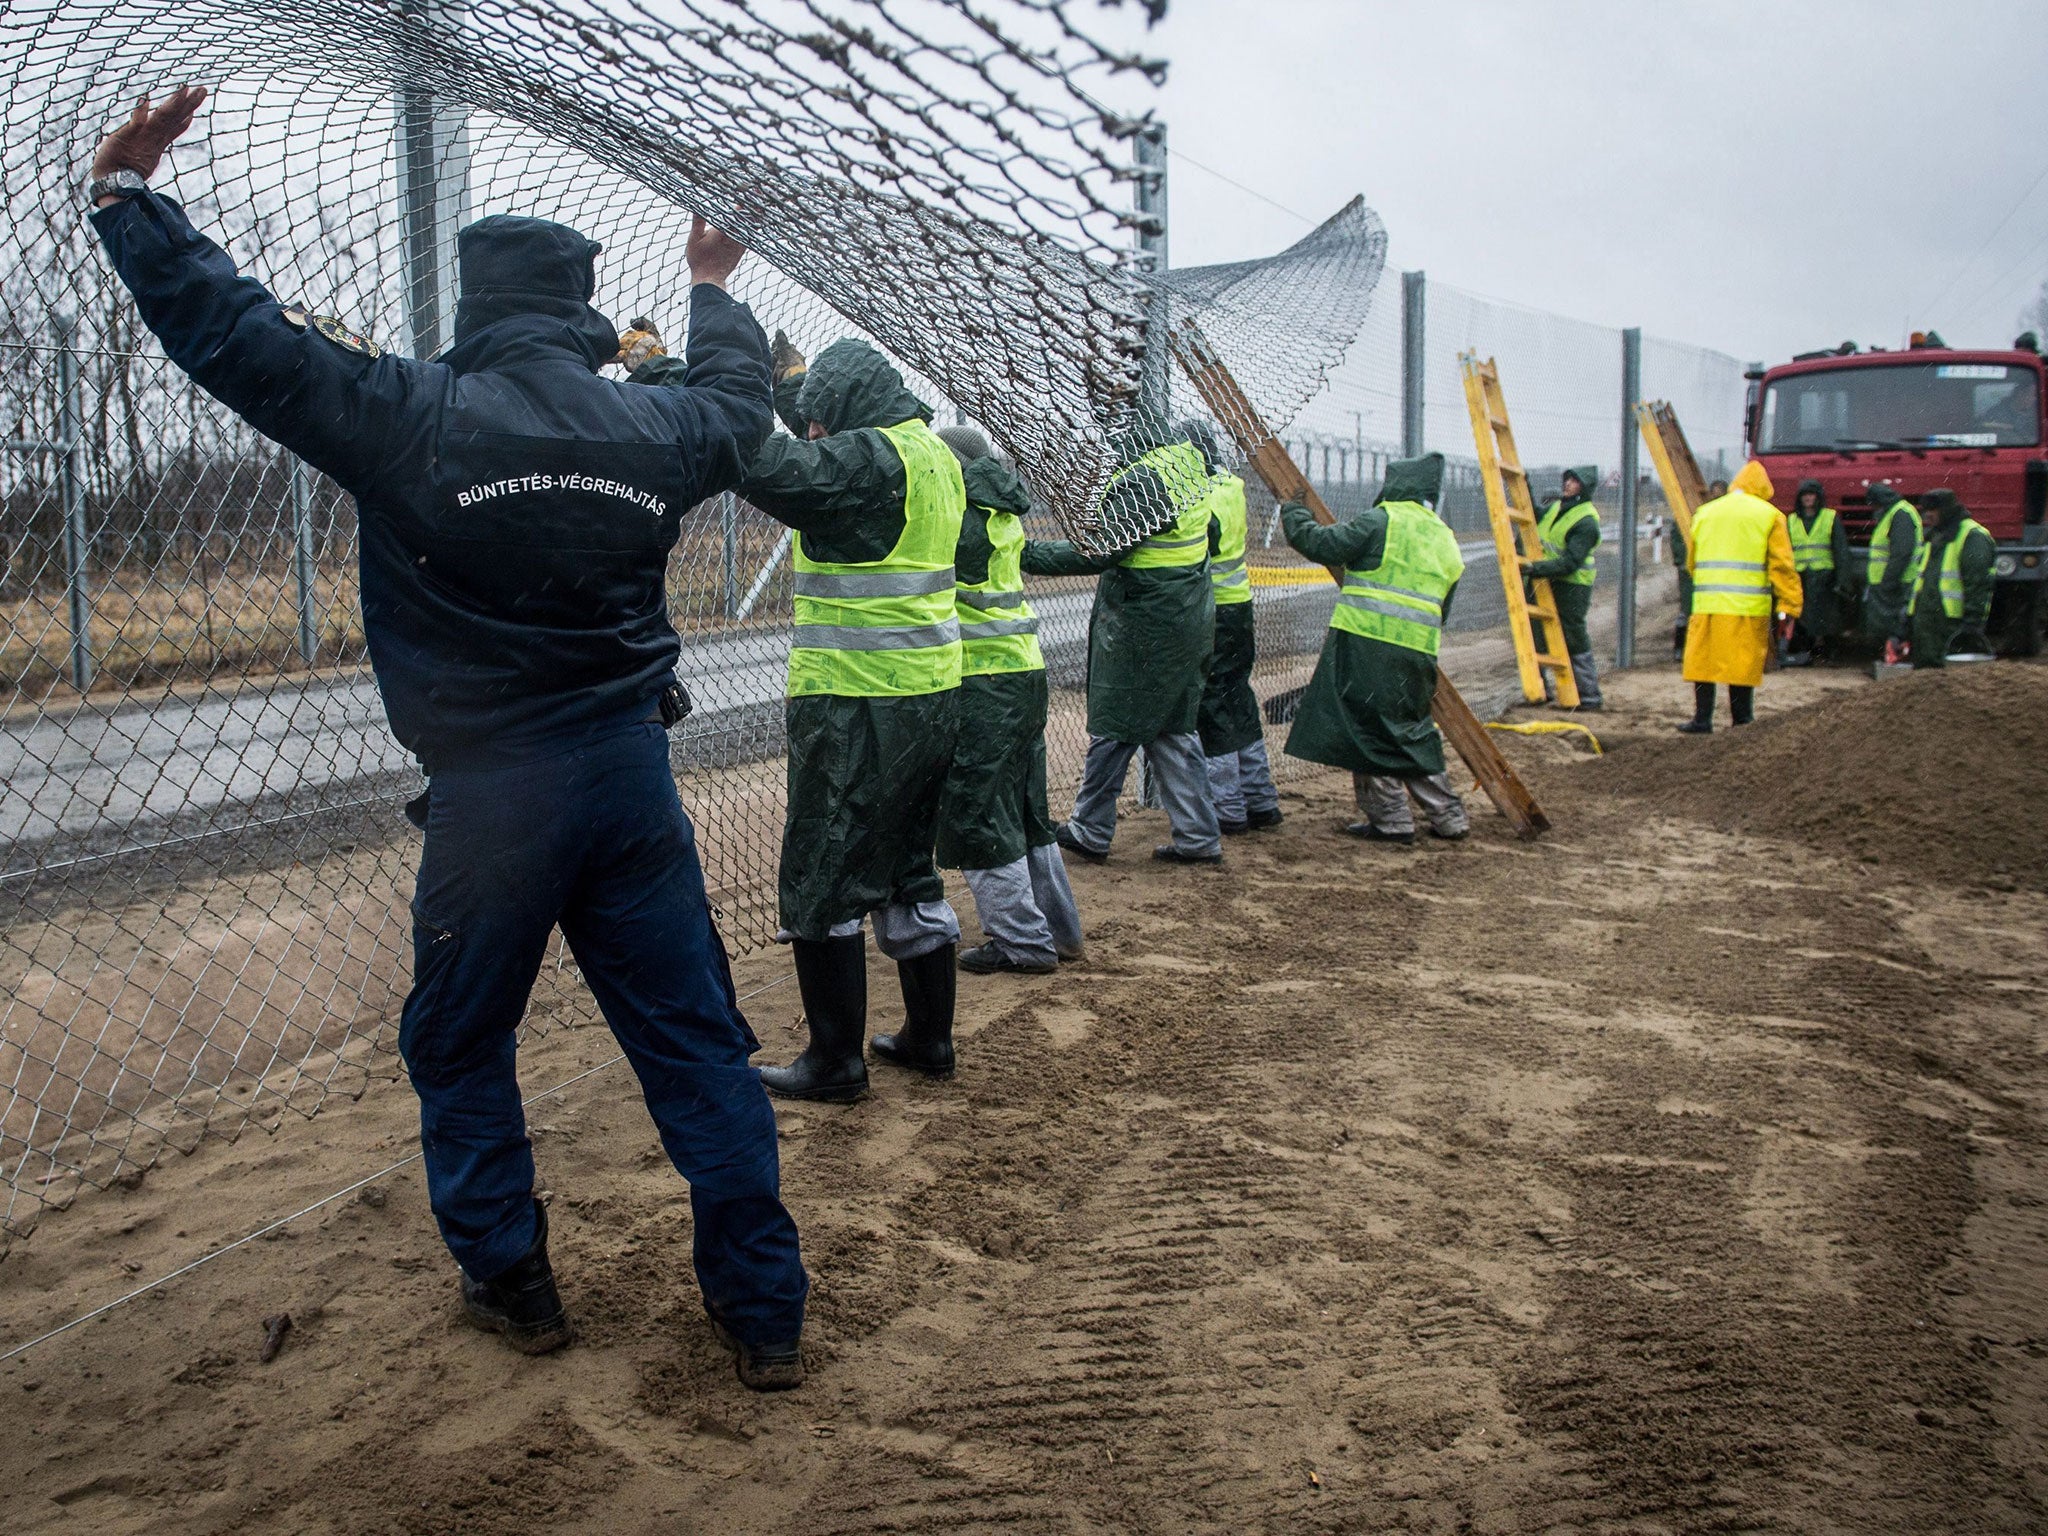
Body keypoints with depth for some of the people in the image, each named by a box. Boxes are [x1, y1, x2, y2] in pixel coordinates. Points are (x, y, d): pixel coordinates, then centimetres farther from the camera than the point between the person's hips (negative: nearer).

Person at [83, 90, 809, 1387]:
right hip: (635, 777, 4)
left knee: (460, 1047, 18)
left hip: (491, 792, -3)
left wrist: (127, 192, 8)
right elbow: (738, 401, 27)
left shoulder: (413, 415, -9)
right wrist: (718, 292, 45)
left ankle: (513, 1285, 26)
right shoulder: (657, 428, 4)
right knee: (696, 1041, 8)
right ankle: (766, 1314, 14)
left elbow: (229, 329, -5)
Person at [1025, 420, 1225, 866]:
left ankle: (1090, 831, 14)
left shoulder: (1142, 480, -22)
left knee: (1114, 727, 3)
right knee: (1172, 729, 14)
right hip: (1189, 617, 9)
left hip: (1142, 622, -9)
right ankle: (1198, 836, 15)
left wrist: (1027, 553, -23)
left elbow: (1098, 552, -26)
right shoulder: (1184, 449, 7)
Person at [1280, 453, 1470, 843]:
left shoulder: (1383, 520, -5)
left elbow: (1325, 546, -6)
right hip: (1417, 652, 7)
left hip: (1367, 643, -7)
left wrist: (1295, 516, 12)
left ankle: (1391, 820, 4)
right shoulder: (1446, 541, 19)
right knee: (1413, 732, 18)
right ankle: (1449, 817, 20)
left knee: (1369, 729, 2)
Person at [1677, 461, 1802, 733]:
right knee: (1744, 665, 3)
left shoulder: (1704, 513, 15)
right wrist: (1790, 605, -1)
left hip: (1706, 605, 2)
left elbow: (1692, 560, 18)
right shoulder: (1770, 515, 4)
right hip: (1749, 606, -2)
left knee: (1703, 661, 7)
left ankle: (1702, 719, 6)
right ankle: (1742, 721, 6)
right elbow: (1782, 566, -2)